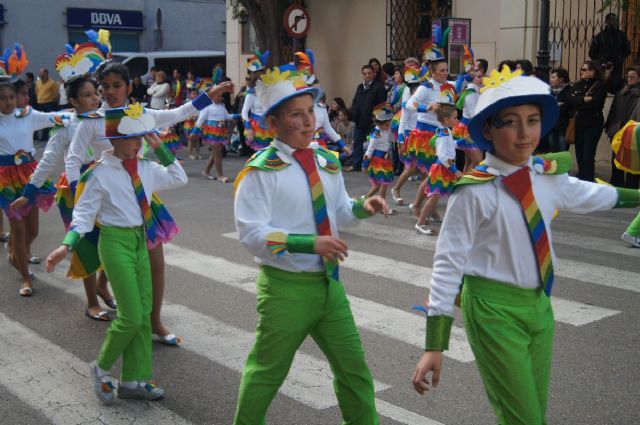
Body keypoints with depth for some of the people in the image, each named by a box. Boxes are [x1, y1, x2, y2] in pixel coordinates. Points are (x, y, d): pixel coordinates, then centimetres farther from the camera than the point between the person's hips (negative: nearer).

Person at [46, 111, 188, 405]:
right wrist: (67, 245, -25)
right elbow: (84, 213, -11)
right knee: (131, 316, -8)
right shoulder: (100, 174, -13)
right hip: (116, 242, -7)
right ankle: (101, 367, 18)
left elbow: (179, 179, 14)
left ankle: (134, 379, 20)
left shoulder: (146, 168, 3)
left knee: (143, 314, 9)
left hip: (141, 241, 7)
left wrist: (159, 149, 5)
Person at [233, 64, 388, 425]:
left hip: (329, 281, 6)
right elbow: (252, 234, -20)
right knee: (267, 372, 13)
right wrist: (310, 243, -28)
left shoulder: (328, 162, 6)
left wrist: (362, 207, -6)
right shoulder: (261, 170, -15)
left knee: (354, 367, 14)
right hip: (285, 287, -6)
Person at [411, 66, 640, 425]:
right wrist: (435, 345, -19)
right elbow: (449, 263, -17)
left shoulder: (549, 176, -1)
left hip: (539, 304, 6)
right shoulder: (475, 191, -19)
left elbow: (590, 195, 21)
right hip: (495, 308, -6)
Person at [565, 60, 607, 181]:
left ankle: (588, 181, 0)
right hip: (578, 124, 6)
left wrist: (577, 102, -9)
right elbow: (569, 100, -4)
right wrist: (583, 99, -17)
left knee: (588, 155, -8)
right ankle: (581, 179, 27)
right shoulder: (577, 85, 12)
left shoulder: (600, 86, -6)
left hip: (593, 125, -6)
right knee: (579, 154, 12)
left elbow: (594, 104, -20)